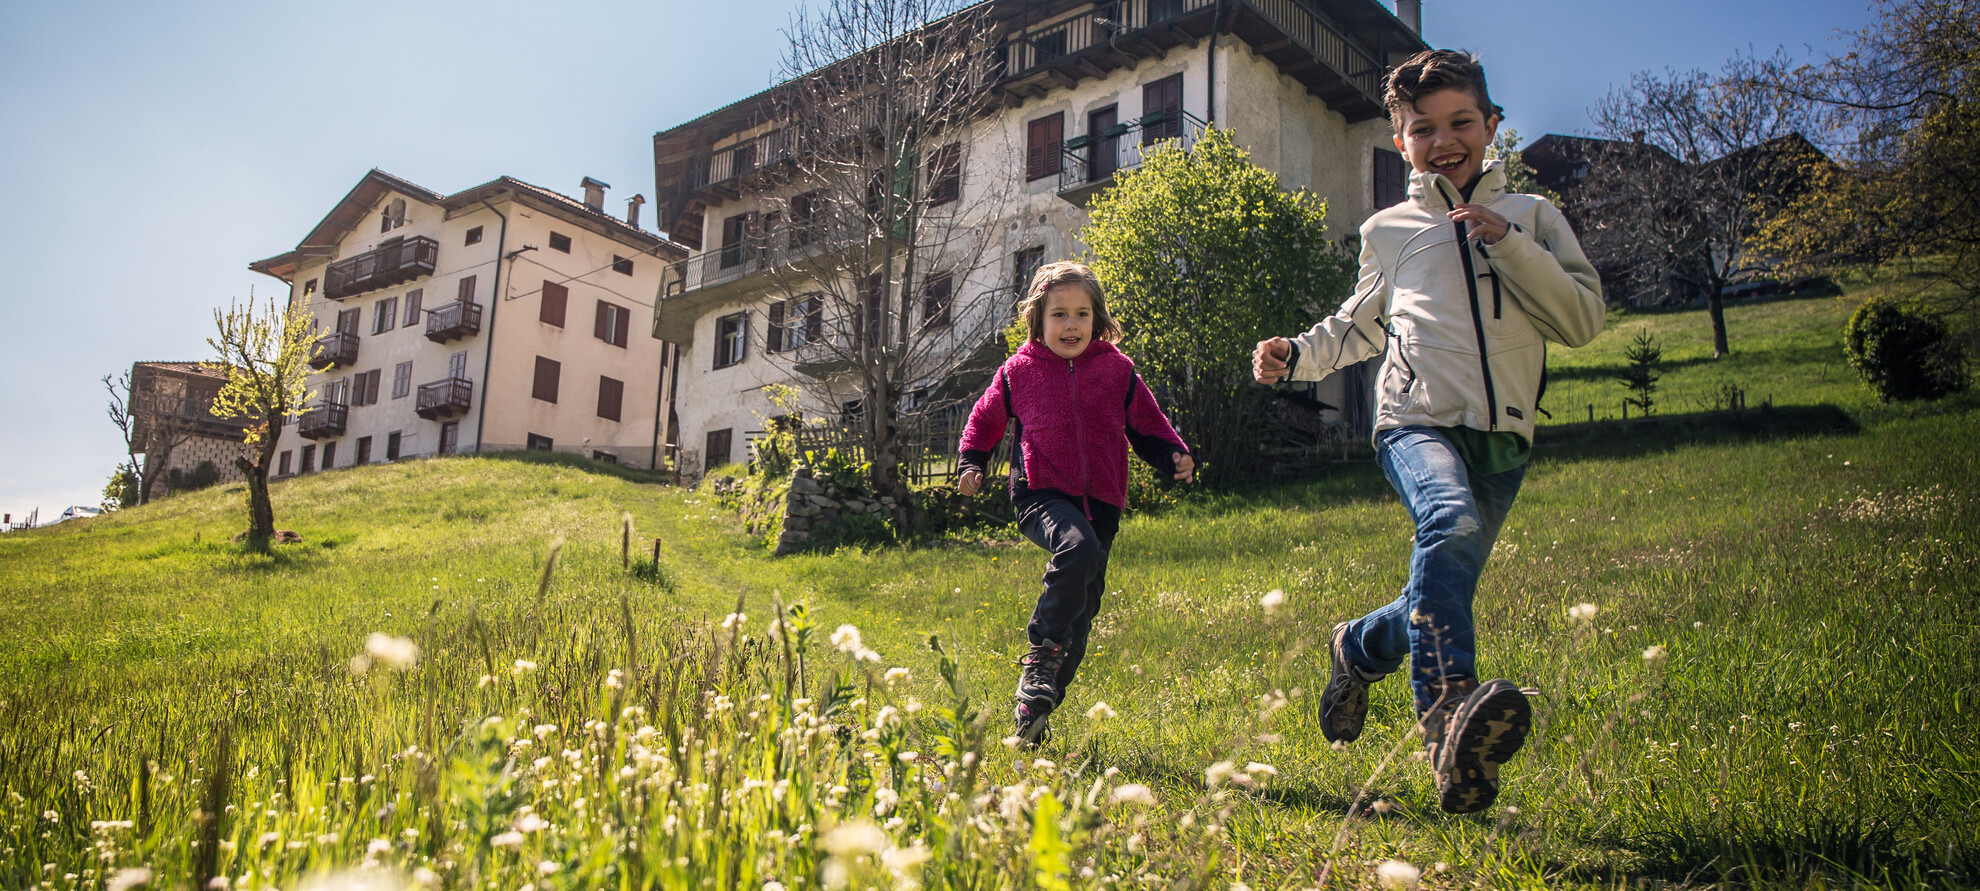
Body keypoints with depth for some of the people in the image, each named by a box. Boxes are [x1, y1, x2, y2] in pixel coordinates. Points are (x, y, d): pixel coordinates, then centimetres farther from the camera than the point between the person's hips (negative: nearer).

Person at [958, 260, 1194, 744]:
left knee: (1081, 611, 5)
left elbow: (1147, 425, 15)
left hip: (1100, 502, 3)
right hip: (1041, 495, -3)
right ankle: (1043, 651, -19)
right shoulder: (1019, 370, 4)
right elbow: (986, 417, 20)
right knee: (1077, 548, -35)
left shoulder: (1118, 370, 6)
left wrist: (1175, 457, -2)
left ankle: (1035, 705, 19)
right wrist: (972, 463, 8)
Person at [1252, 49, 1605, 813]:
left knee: (1441, 591, 5)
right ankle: (1448, 708, -45)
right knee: (1452, 525, -34)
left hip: (1502, 439, 2)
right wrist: (1296, 356, 10)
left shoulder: (1532, 217, 15)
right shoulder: (1389, 232, 16)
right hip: (1418, 422, -2)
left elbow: (1584, 321, 5)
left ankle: (1359, 646, 36)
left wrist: (1510, 245, -6)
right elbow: (1360, 326, 28)